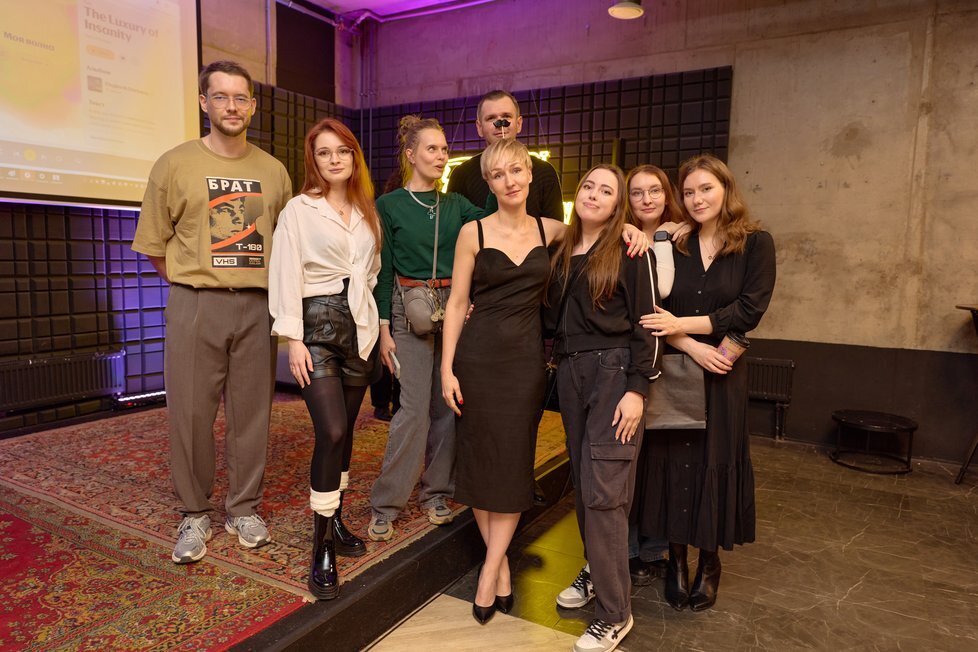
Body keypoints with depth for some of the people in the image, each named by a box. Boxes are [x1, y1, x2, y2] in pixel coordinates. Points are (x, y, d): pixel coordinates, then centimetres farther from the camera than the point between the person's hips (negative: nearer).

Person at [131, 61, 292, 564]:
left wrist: (264, 283, 10)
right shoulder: (175, 164, 3)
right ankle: (195, 514, 20)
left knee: (251, 411, 7)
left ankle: (243, 508, 23)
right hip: (194, 305, -1)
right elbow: (154, 244, 6)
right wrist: (192, 286, 4)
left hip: (257, 305, 2)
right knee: (191, 412, 3)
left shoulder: (274, 171, 9)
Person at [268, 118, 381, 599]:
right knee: (331, 430, -14)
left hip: (360, 327, 5)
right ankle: (322, 549, -3)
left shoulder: (367, 212, 14)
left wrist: (379, 327, 12)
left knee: (344, 430, 10)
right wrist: (293, 339, -12)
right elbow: (286, 275, -6)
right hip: (317, 325, -5)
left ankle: (334, 520, 26)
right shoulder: (299, 210, -2)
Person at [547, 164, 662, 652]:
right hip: (570, 371, 6)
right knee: (582, 481, 13)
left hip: (614, 371, -6)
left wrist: (638, 389, -14)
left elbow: (646, 324, -8)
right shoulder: (562, 253, 13)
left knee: (603, 491, -8)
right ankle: (595, 570, 33)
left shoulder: (630, 253, -4)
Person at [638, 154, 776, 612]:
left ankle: (710, 563, 25)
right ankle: (677, 557, 23)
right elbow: (653, 313, -2)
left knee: (715, 463, 7)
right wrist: (691, 347, -17)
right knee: (672, 460, 6)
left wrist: (682, 324, -16)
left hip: (722, 374, -1)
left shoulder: (755, 244, 0)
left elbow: (749, 311, -10)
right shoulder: (672, 246, 5)